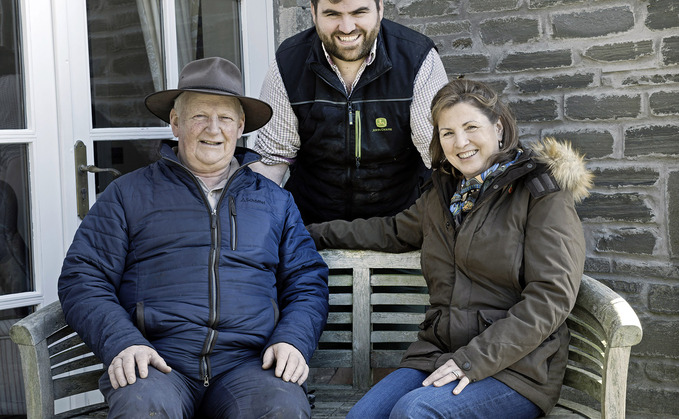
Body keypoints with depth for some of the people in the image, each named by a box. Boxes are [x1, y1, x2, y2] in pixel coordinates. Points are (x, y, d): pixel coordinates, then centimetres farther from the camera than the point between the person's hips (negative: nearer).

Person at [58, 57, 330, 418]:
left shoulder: (274, 199, 21)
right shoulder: (129, 194, 15)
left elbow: (308, 283, 17)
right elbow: (82, 279, 8)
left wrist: (293, 341, -4)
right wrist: (121, 343, -10)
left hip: (247, 364, 1)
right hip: (156, 362, -1)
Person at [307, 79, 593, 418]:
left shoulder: (543, 193, -4)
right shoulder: (444, 194, 17)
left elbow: (551, 296, -12)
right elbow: (392, 231, 35)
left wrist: (475, 360, -18)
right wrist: (314, 234, 33)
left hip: (515, 367, -5)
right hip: (438, 353, 5)